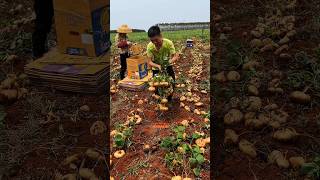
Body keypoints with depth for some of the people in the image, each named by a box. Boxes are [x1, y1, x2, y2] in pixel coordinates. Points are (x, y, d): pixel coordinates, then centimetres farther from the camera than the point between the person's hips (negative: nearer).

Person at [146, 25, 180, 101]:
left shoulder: (169, 43, -28)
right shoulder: (150, 46, -25)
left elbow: (175, 56, -25)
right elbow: (150, 62, -24)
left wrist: (170, 61, -46)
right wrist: (158, 66, -43)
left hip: (168, 67, 0)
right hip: (156, 68, 0)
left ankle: (169, 98, 27)